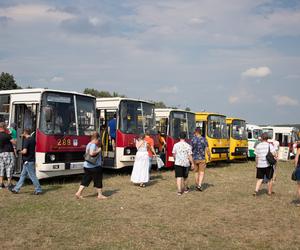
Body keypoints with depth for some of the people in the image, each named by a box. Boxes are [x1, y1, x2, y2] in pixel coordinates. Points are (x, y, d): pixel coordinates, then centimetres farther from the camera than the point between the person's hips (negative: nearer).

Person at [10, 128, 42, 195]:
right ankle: (16, 189, 21)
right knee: (23, 175, 14)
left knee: (32, 176, -4)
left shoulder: (26, 140, -17)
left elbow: (24, 151, -24)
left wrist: (19, 152, -4)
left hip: (28, 161, -10)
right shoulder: (33, 139, 11)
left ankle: (39, 190, 1)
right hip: (32, 160, 10)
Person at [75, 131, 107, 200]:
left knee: (86, 180, 12)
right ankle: (100, 195, 10)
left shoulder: (89, 144, 15)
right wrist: (98, 150, -16)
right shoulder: (93, 145, -17)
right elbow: (91, 153, -30)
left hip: (87, 166, 10)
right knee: (98, 180, 2)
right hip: (93, 166, -10)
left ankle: (79, 193, 9)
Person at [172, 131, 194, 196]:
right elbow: (190, 156, -9)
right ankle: (185, 189, 34)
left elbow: (174, 154, 7)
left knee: (178, 177, 0)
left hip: (178, 163, 0)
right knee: (185, 177, 17)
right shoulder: (188, 146, -7)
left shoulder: (176, 145, -2)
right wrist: (192, 164, -1)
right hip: (186, 163, 0)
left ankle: (179, 190, -12)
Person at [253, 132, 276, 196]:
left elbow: (257, 157, 1)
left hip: (260, 165, 2)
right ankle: (269, 192, 23)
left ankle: (256, 191, -9)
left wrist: (257, 164, 11)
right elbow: (274, 154, -15)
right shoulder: (270, 145, -4)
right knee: (270, 179, 14)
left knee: (260, 179, 8)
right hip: (268, 164, -2)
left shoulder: (258, 146, 1)